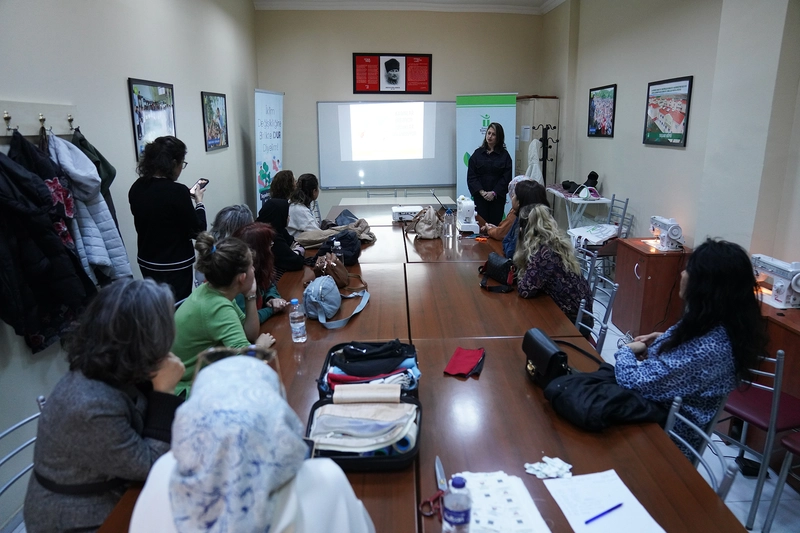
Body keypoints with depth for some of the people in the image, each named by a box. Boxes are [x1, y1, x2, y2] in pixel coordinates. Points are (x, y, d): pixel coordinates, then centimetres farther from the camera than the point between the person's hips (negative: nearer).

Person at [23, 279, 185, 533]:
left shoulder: (107, 373, -8)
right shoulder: (93, 406, -33)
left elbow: (142, 431, 1)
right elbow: (148, 465, -23)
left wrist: (156, 384, -15)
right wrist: (164, 391, -26)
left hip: (106, 493, 7)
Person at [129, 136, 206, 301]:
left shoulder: (136, 188, 0)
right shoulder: (177, 191, -22)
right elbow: (198, 231, -15)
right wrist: (199, 202, -1)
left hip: (146, 263, 7)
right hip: (174, 267, -7)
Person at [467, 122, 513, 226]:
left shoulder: (504, 155, 4)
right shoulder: (477, 154, 6)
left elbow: (506, 177, -2)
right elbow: (471, 176, 1)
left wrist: (494, 193, -12)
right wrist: (481, 192, -11)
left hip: (497, 197, 0)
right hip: (480, 196, 0)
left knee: (495, 224, -1)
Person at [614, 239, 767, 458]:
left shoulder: (707, 348, -34)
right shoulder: (725, 325, -6)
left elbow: (634, 381, -32)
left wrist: (626, 351, -13)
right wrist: (665, 339, -2)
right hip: (665, 414, 8)